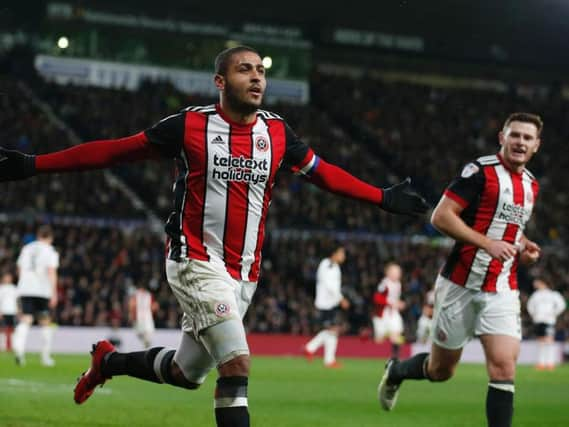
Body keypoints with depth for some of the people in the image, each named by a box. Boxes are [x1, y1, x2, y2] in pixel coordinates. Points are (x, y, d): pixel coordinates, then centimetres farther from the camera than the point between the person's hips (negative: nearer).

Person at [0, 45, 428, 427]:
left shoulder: (277, 132, 4)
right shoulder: (190, 125, -8)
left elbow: (322, 172, 20)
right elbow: (115, 151, -1)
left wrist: (383, 198, 20)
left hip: (243, 273, 6)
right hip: (197, 263, -6)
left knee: (185, 373, 16)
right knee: (237, 364, -20)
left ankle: (109, 360, 43)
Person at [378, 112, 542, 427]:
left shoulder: (530, 185, 12)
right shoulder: (480, 171, -11)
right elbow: (440, 217, -17)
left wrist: (523, 247, 8)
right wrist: (488, 243, -23)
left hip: (502, 291, 5)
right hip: (461, 285, -5)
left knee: (503, 366, -14)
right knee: (440, 369, 11)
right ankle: (396, 371, 43)